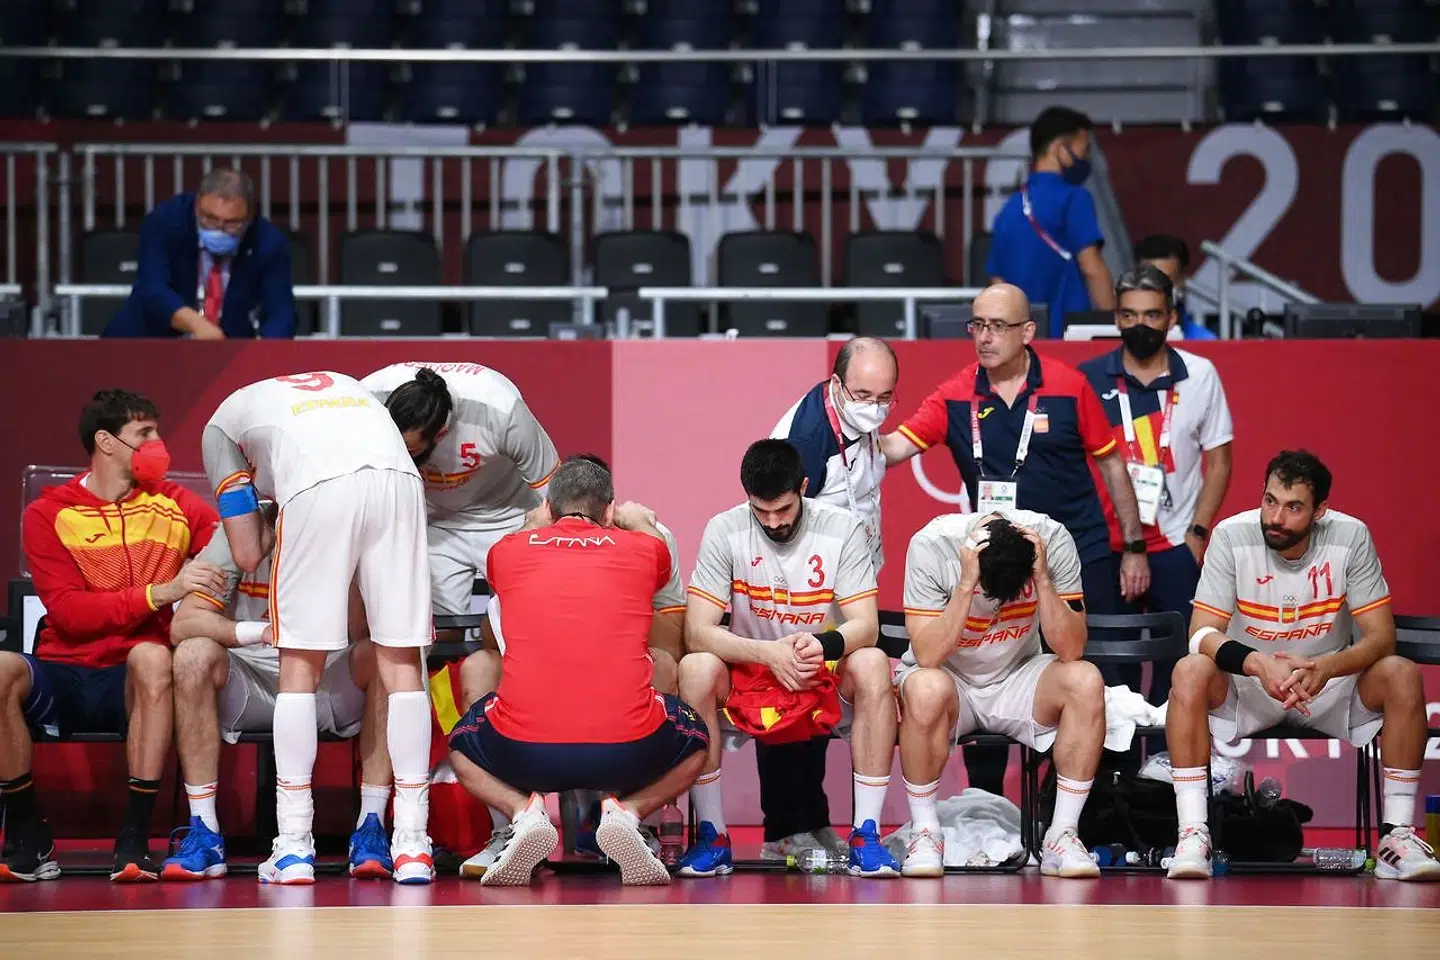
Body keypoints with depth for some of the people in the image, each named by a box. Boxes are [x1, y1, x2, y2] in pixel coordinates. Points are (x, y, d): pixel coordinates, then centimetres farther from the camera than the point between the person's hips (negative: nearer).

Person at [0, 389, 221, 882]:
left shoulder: (176, 505, 9)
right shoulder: (48, 514, 4)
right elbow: (67, 612, -9)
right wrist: (160, 592, -18)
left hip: (135, 683, 0)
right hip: (63, 675, 0)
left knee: (151, 655, -35)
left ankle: (134, 839, -31)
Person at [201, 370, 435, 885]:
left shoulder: (223, 422, 32)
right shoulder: (344, 384, 43)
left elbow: (247, 553, 25)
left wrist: (274, 526, 46)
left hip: (319, 487, -3)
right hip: (399, 477, 3)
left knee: (300, 665, 9)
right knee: (401, 660, 9)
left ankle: (293, 847, 8)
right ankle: (412, 845, 8)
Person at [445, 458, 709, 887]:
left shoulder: (506, 551, 12)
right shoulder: (642, 549, 10)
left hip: (526, 752, 1)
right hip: (625, 751, 0)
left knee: (463, 747, 34)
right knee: (694, 742, 32)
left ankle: (524, 811, 2)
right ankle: (627, 811, 1)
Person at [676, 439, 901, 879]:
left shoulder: (843, 529, -10)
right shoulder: (724, 531, -10)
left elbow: (866, 626, -15)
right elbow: (697, 632, -17)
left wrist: (825, 645, -39)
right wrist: (769, 653, -34)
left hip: (829, 681, 0)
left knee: (872, 664, -32)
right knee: (696, 669, -31)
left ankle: (867, 834, -27)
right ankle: (711, 836, -23)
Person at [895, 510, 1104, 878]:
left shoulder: (1052, 540, -18)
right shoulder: (931, 545, -22)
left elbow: (1071, 650, -19)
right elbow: (927, 656, -27)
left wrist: (1042, 578, -31)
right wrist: (966, 584, -35)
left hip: (1016, 681, 2)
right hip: (950, 680, -2)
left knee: (1086, 681, -28)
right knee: (927, 689, -37)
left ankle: (1062, 836, -17)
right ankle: (925, 834, -18)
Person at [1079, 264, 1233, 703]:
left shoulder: (1199, 375, 3)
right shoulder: (1090, 378, 2)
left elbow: (1219, 462, 7)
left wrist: (1198, 532, -4)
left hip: (1177, 547, 0)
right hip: (1107, 547, 0)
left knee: (1178, 665, -2)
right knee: (1112, 663, 3)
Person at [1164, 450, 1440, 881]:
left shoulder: (1351, 537, -15)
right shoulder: (1232, 536, -17)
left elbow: (1381, 635, -16)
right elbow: (1202, 633, -20)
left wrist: (1325, 667, -37)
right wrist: (1260, 665, -41)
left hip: (1330, 683, 1)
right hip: (1246, 684, -1)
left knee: (1402, 676, -26)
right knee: (1190, 674, -32)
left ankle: (1397, 835, -21)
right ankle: (1193, 833, -29)